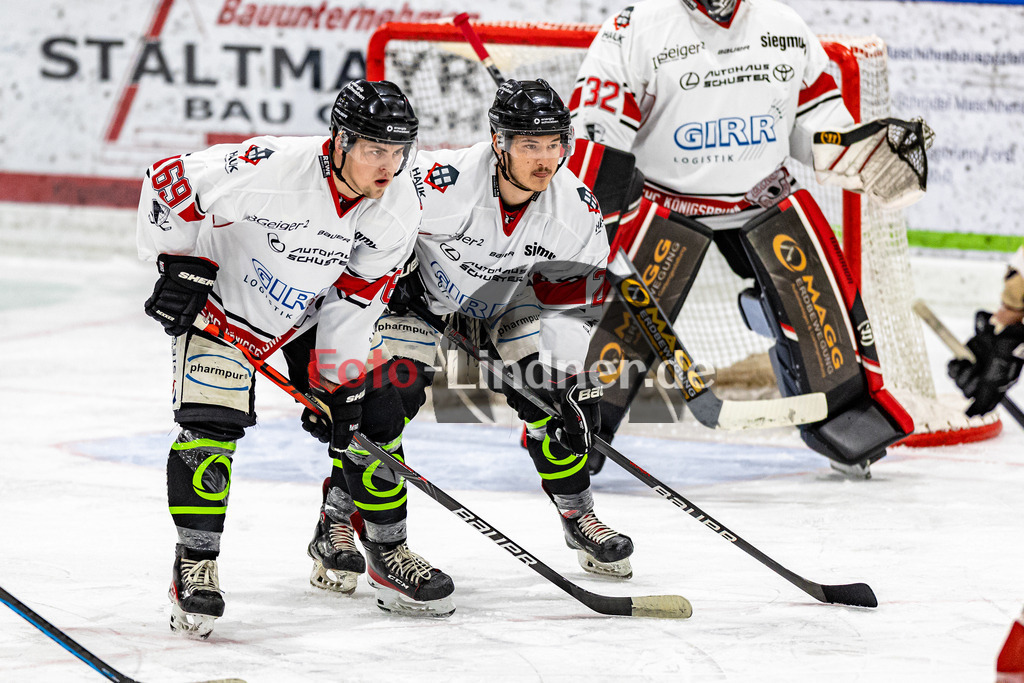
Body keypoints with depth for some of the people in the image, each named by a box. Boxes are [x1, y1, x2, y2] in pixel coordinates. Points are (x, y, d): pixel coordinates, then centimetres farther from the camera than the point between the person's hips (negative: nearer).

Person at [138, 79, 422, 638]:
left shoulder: (399, 208, -19)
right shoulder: (272, 169, -37)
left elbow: (359, 295, -8)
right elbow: (169, 179, -26)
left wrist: (341, 382, -8)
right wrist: (180, 266, -21)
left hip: (308, 313, 5)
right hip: (220, 303, -5)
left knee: (364, 403, 4)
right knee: (210, 425, -17)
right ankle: (195, 564, -8)